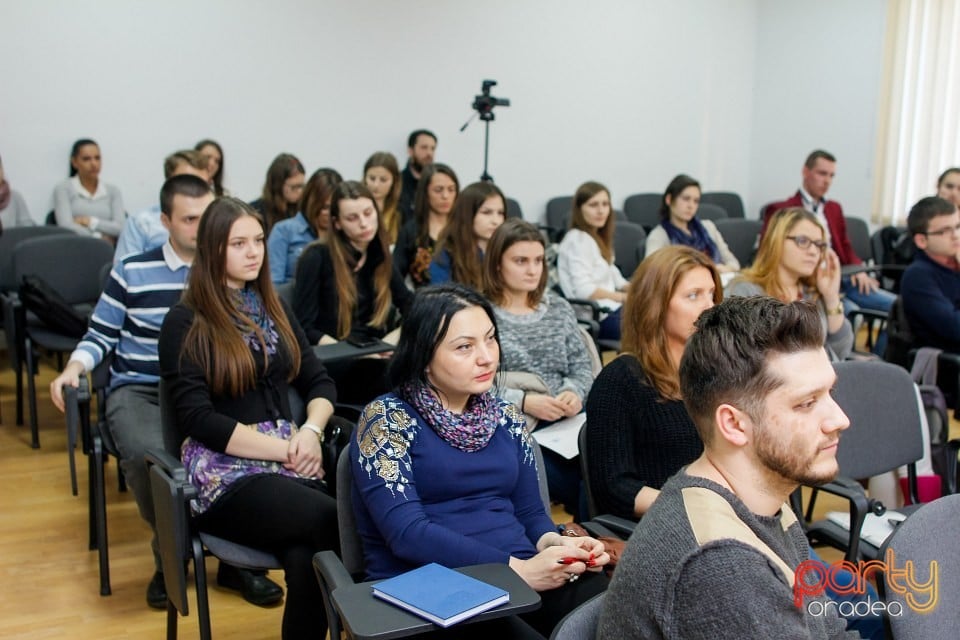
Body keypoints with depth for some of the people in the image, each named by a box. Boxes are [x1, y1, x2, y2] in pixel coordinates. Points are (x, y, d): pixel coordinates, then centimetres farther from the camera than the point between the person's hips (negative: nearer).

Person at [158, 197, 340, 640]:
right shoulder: (186, 323, 1)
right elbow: (198, 419, -8)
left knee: (307, 561, -30)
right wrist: (286, 449, -14)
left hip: (289, 463, 4)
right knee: (342, 523, -31)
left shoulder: (273, 309, 17)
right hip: (225, 474, -4)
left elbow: (320, 382, 15)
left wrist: (311, 431, -8)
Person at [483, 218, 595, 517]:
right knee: (580, 487, -28)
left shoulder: (558, 307, 16)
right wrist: (522, 401, -20)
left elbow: (582, 365, 14)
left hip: (564, 424, 5)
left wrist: (575, 392, -8)